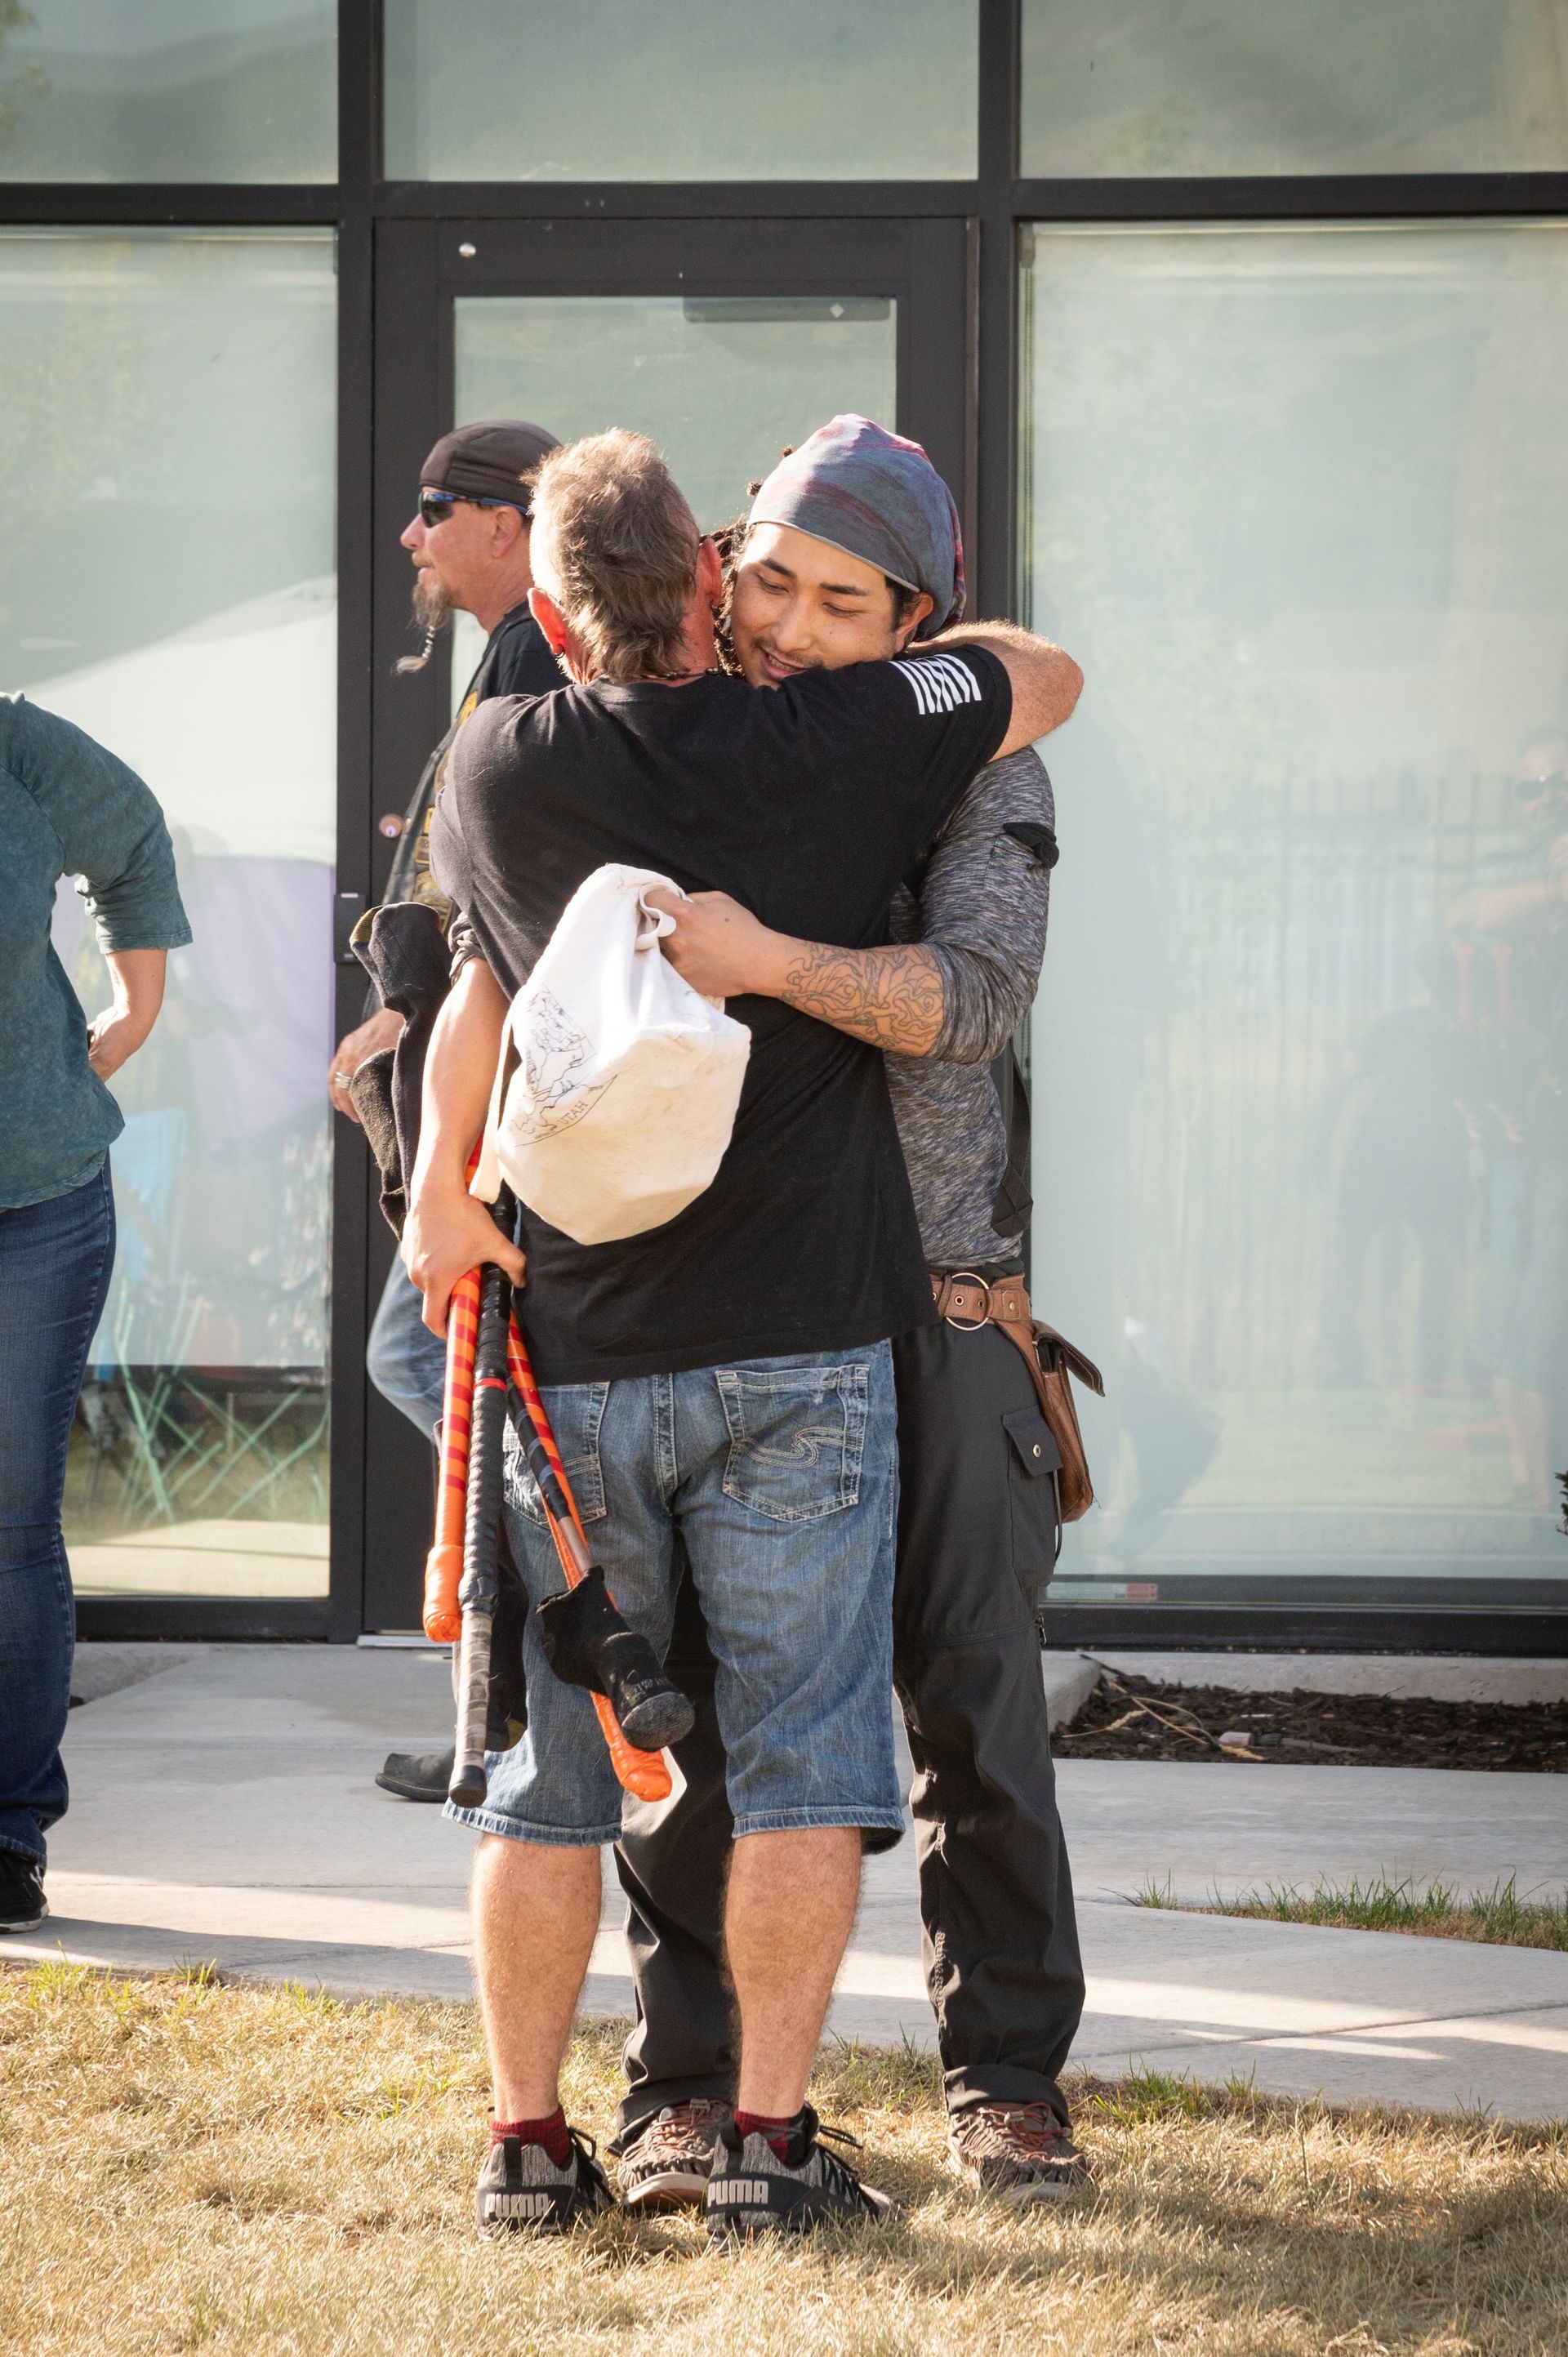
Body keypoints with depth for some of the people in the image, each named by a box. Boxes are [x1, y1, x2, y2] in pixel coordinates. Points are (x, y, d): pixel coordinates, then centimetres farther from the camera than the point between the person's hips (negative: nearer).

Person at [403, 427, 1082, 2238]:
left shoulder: (497, 775, -1)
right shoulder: (829, 748, -5)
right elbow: (1045, 675, 12)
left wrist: (441, 1187, 29)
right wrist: (882, 643, 27)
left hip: (576, 1351, 2)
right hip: (800, 1339, -2)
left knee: (550, 1765, 9)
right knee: (800, 1756, 2)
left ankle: (527, 2142, 12)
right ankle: (768, 2140, 0)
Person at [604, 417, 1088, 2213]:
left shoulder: (965, 759, -4)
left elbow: (974, 991, -21)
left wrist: (768, 964, -36)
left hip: (925, 1297, -1)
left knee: (976, 1704, 0)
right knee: (698, 1709, 1)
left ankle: (1005, 2081, 11)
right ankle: (686, 2081, 11)